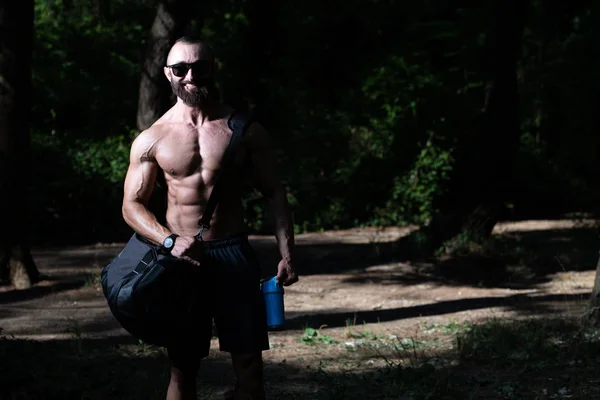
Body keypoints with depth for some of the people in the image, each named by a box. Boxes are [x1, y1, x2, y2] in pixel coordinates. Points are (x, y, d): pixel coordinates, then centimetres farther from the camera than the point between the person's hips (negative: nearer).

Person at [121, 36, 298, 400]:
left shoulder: (244, 131, 2)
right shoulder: (151, 140, 2)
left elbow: (275, 193, 6)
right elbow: (132, 205, 4)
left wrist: (287, 255, -4)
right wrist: (170, 241, -14)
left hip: (234, 256, 0)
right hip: (182, 259, 0)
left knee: (249, 363, -2)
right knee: (183, 369, 5)